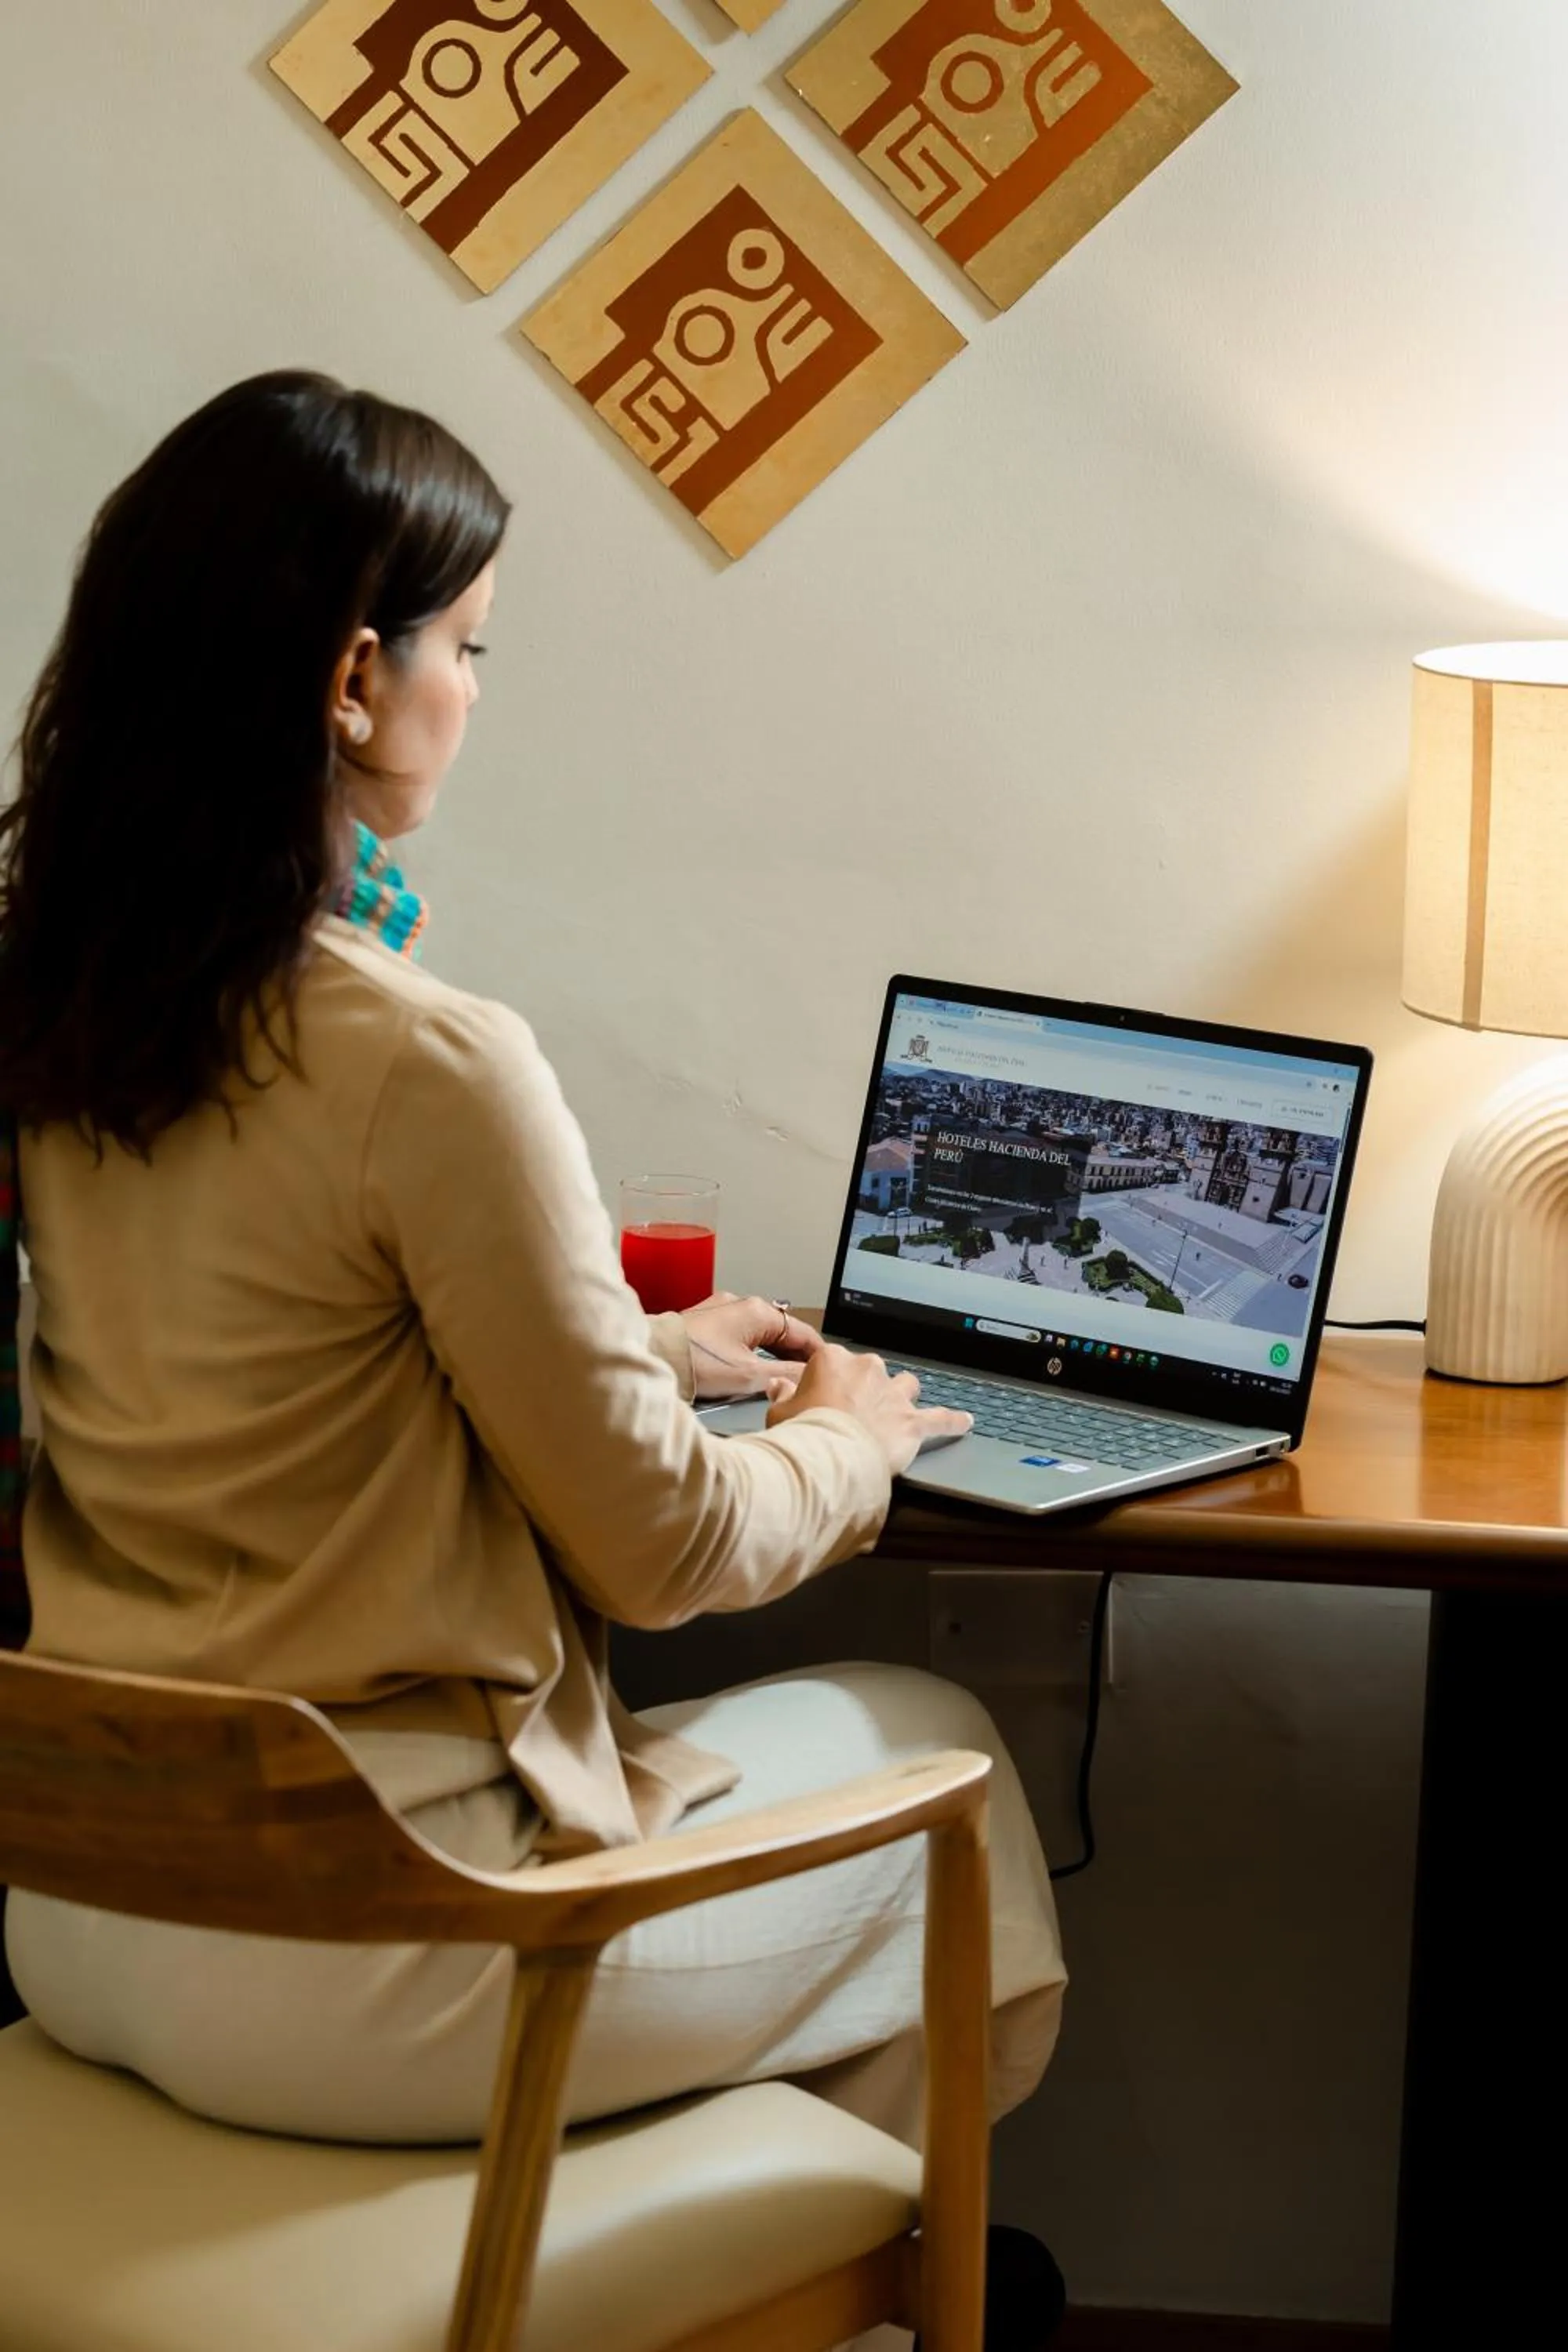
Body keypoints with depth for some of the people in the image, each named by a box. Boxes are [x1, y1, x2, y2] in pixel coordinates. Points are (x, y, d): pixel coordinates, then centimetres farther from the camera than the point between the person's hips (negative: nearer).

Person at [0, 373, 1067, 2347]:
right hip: (337, 1974, -8)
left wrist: (636, 1346, 22)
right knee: (936, 1752, 17)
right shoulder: (431, 1069, -23)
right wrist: (845, 1446, 7)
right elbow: (659, 1551, -13)